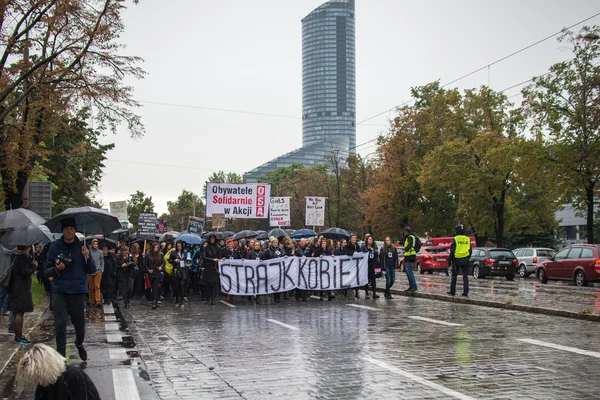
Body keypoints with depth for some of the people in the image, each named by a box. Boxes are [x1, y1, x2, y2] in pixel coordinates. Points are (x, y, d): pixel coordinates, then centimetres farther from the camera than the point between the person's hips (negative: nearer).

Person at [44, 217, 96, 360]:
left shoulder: (82, 247, 3)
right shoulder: (55, 248, 2)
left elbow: (92, 270, 2)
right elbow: (46, 271, 5)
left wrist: (87, 257, -15)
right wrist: (55, 269, -16)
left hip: (78, 291, 1)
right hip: (60, 291, -1)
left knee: (80, 324, 7)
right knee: (60, 324, -8)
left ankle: (79, 344, 37)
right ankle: (61, 355, 3)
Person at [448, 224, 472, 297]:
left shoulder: (455, 239, -8)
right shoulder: (467, 239, 5)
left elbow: (452, 250, -9)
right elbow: (470, 250, 11)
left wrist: (449, 259, -1)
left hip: (456, 259, -3)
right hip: (465, 260, 3)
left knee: (454, 275, 7)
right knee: (465, 276, 3)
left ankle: (452, 291, 10)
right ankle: (465, 291, -3)